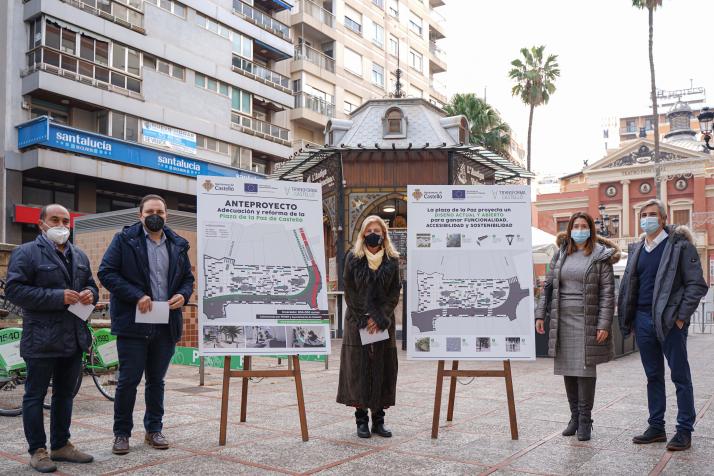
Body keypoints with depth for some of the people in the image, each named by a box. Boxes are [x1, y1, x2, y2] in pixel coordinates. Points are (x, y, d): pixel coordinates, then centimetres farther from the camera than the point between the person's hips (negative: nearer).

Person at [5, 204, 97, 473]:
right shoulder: (26, 253, -6)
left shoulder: (79, 256, 14)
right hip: (41, 339, -7)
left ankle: (61, 445, 27)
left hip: (74, 338, 7)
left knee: (65, 394, 15)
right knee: (35, 395, 4)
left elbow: (91, 285, 24)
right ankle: (38, 450, 14)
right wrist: (58, 297, -21)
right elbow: (14, 290, -15)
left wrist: (90, 294, -2)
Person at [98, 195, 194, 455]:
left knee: (156, 380, 14)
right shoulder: (124, 240, -1)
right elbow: (106, 272, -8)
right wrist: (136, 296, -17)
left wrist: (183, 295, -5)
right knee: (128, 380, 2)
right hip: (133, 323, -4)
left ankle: (154, 430, 27)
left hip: (166, 325, 4)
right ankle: (122, 433, 18)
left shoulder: (178, 245, 11)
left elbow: (188, 278, 18)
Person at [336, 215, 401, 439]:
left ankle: (378, 420, 12)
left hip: (383, 322, 1)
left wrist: (380, 319, -9)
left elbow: (394, 294, 1)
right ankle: (361, 420, 7)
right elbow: (349, 293, -2)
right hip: (358, 322, -1)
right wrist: (364, 319, -9)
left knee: (383, 369, 2)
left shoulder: (392, 260, 3)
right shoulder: (353, 258, 0)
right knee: (358, 369, -2)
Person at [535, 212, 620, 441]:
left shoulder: (600, 256, -1)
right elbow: (548, 285, 13)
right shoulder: (560, 254, 11)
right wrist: (540, 314, 6)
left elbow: (607, 293, -5)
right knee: (567, 369, 8)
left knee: (585, 369, -2)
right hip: (562, 319, 4)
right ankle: (575, 416, 21)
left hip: (587, 320, -4)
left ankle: (585, 420, 9)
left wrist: (604, 324, -12)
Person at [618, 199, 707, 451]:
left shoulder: (680, 245, -5)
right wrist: (627, 319, 9)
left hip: (669, 321, -6)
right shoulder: (636, 249, 12)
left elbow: (697, 284, -7)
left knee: (680, 376, 3)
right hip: (643, 320, 6)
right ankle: (656, 427, 22)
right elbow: (627, 286, 15)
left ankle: (685, 430, 13)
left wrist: (681, 316, -13)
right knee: (653, 376, 13)